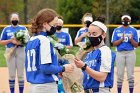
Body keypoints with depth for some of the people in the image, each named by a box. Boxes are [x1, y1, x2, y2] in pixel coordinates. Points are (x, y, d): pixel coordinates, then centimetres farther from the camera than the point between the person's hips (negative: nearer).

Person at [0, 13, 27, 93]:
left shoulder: (23, 28, 5)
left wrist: (19, 42, -19)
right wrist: (10, 41, -13)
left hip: (20, 51, 0)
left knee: (20, 74, 1)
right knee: (12, 74, 3)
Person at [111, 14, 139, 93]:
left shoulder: (133, 30, 4)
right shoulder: (117, 30, 6)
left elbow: (136, 45, 2)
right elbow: (114, 43, 0)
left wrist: (131, 39, -17)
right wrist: (122, 39, -15)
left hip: (130, 53, 0)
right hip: (120, 53, 1)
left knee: (130, 75, 0)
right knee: (120, 75, 2)